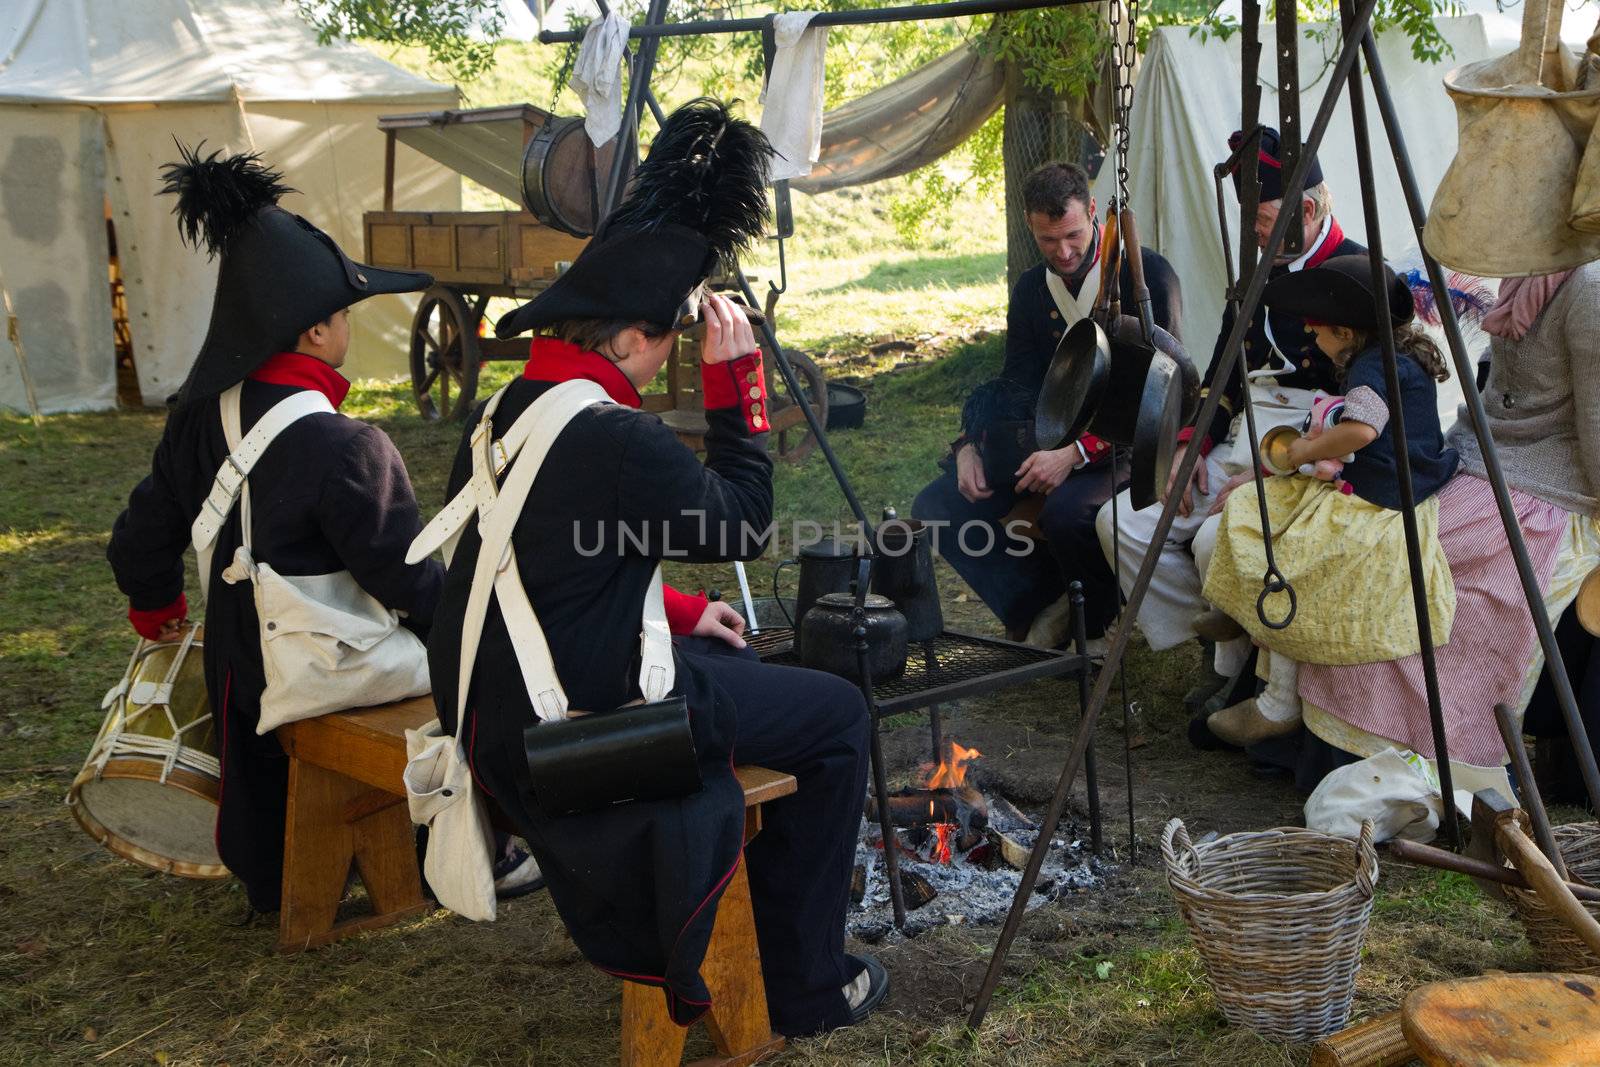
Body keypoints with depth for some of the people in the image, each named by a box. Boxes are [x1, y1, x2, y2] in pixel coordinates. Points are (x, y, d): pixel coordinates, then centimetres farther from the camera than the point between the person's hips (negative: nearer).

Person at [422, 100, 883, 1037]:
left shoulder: (501, 415, 6)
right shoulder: (618, 441, -24)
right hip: (579, 728, -9)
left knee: (740, 667, 30)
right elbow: (743, 526, -10)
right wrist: (737, 378, -6)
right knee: (836, 716, 4)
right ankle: (809, 984, 13)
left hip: (494, 711, 9)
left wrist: (679, 612, 14)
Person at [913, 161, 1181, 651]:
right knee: (935, 507, -9)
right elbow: (1016, 389, 11)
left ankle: (1100, 624, -7)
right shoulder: (1031, 289, 10)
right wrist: (970, 445, -8)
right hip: (1050, 442, 7)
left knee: (1066, 511, -37)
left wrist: (1076, 453, -26)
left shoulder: (1147, 275, -10)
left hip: (1125, 445, -6)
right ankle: (1042, 605, -2)